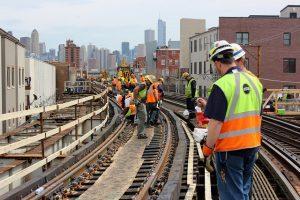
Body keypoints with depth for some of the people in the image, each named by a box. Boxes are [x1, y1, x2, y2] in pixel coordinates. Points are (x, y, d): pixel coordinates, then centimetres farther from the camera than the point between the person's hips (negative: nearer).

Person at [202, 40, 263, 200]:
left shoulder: (222, 85, -18)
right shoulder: (255, 81, 5)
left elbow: (216, 123, -20)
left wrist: (208, 147, -9)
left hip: (230, 149, -7)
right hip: (252, 146, 7)